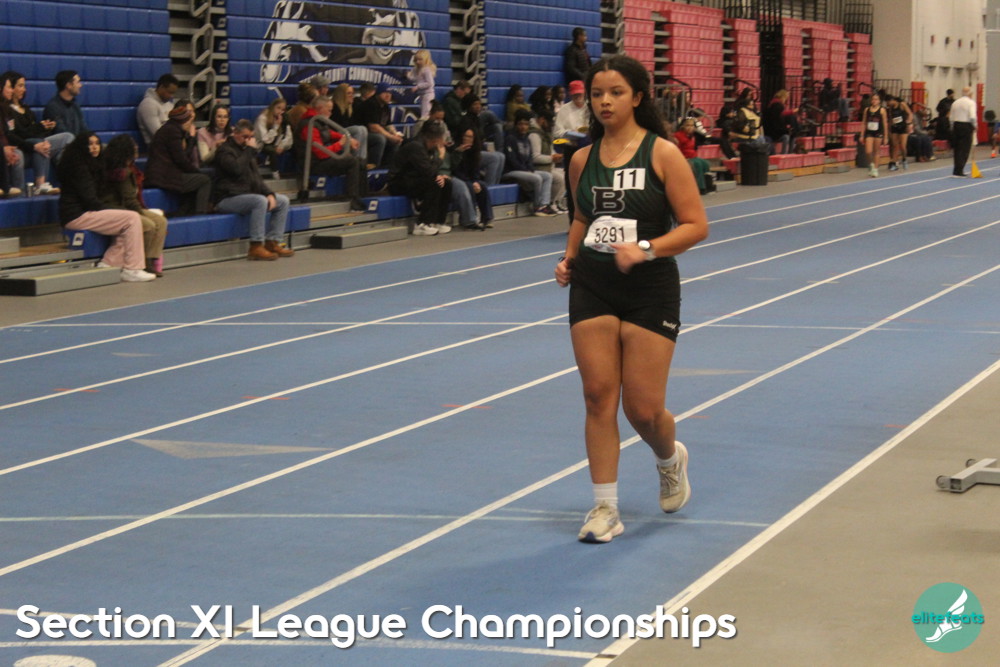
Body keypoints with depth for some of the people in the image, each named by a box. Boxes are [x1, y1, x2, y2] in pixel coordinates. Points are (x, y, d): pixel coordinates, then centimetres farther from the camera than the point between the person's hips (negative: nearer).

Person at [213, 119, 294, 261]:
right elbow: (237, 169, -27)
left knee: (283, 201, 3)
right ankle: (256, 247, -34)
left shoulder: (246, 150, 20)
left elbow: (256, 178, 19)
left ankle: (272, 242, -3)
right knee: (260, 201, -35)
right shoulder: (225, 151, -8)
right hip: (227, 199, -9)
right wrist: (250, 150, -17)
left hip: (246, 194, 10)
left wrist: (269, 194, 2)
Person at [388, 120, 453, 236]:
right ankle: (422, 225, -25)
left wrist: (440, 176, -10)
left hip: (414, 180, 9)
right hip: (399, 184, -9)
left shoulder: (430, 147, 6)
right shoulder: (416, 147, -23)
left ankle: (438, 222, 0)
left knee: (446, 183, -3)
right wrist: (440, 157, -15)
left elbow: (432, 171, 12)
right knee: (433, 184, -28)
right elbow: (428, 172, -29)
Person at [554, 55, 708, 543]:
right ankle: (605, 508, 6)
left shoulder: (662, 154, -8)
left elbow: (696, 225, -9)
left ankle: (670, 459, 34)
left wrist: (646, 250, -20)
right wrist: (569, 257, 6)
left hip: (650, 291, -4)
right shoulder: (582, 160, 6)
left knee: (643, 408, -1)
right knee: (598, 395, -2)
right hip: (592, 288, 4)